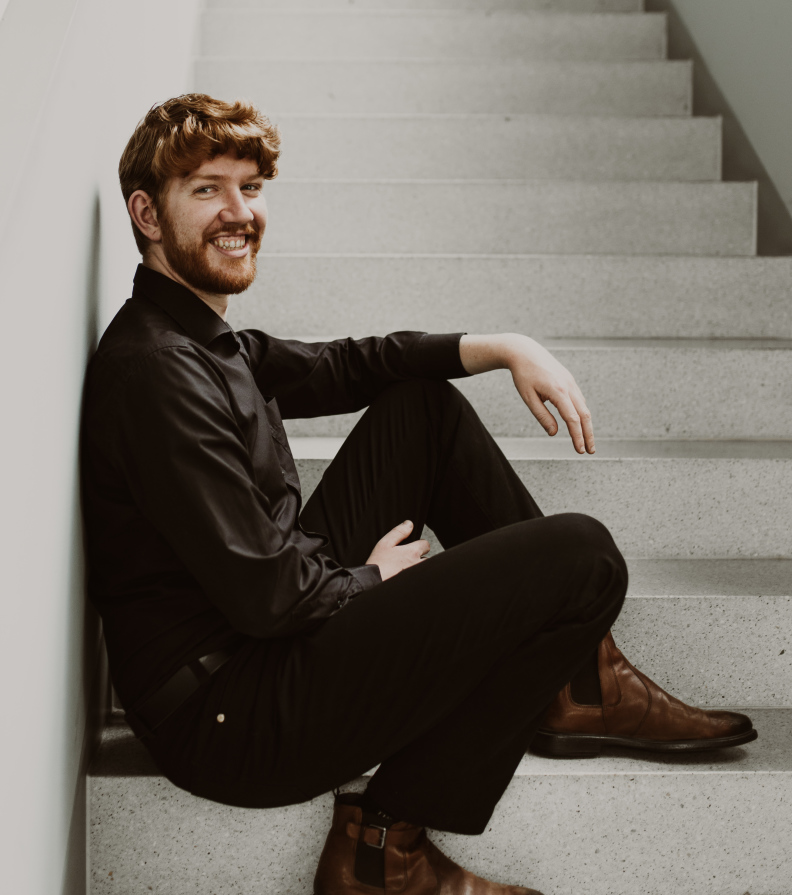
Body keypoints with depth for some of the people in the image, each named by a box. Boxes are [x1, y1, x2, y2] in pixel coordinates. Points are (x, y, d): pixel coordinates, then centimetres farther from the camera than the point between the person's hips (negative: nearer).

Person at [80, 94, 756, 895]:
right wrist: (373, 578, -5)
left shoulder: (205, 341, 11)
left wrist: (503, 346, 8)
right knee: (581, 555, -16)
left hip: (283, 636, 11)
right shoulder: (154, 372, -21)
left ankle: (577, 682, 17)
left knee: (425, 405, 18)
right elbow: (264, 595, -24)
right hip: (227, 717, -11)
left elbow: (339, 367, 20)